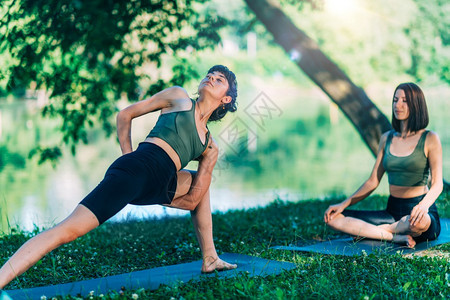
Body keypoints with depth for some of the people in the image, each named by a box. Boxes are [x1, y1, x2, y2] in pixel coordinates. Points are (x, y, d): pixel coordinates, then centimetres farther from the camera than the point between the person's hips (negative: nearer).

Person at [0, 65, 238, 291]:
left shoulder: (210, 149, 23)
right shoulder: (179, 97, 13)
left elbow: (193, 199, 18)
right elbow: (125, 115, 17)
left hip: (160, 187, 7)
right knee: (69, 230, -22)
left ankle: (209, 259, 29)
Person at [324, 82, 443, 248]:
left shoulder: (429, 139, -4)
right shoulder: (387, 138, 11)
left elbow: (437, 184, -12)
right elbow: (373, 181, 13)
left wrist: (423, 206, -34)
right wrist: (344, 204, 1)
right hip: (392, 212, 5)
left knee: (418, 221, -44)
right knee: (333, 218, -13)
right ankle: (396, 237, -20)